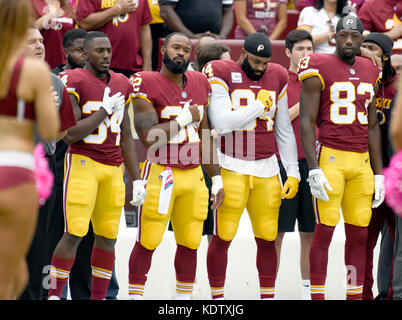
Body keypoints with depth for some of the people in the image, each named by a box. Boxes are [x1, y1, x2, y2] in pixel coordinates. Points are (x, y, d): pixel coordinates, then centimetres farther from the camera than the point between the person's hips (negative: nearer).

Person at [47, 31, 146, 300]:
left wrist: (137, 179, 15)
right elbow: (70, 135, -15)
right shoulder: (73, 82, -7)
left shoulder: (121, 85, 14)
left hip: (114, 168, 6)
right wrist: (106, 109, -12)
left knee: (108, 236, 5)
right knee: (75, 234, -11)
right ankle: (54, 294, -2)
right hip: (83, 163, -6)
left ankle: (98, 297, 12)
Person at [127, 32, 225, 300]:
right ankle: (135, 295, 6)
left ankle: (184, 297, 18)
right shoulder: (147, 84, -8)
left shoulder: (200, 84, 12)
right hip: (160, 174, -6)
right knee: (148, 242, -3)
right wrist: (186, 118, -11)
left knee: (190, 243, 8)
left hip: (194, 175, 6)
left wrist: (217, 179, 16)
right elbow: (149, 137, -16)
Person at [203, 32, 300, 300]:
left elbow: (284, 131, 15)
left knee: (267, 238, 4)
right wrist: (260, 107, -9)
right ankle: (217, 296, 6)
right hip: (231, 166, -4)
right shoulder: (221, 74, -5)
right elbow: (221, 123, -18)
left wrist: (293, 173, 11)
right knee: (223, 237, -5)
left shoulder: (277, 77, 10)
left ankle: (268, 295, 13)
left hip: (266, 168, 4)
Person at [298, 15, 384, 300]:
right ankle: (317, 296, -2)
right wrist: (313, 169, -15)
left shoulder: (370, 74, 14)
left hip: (361, 161, 6)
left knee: (359, 233, 6)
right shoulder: (319, 70, -4)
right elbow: (306, 122, -7)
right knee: (325, 230, -7)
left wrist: (378, 173, 14)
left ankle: (355, 296, 13)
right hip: (329, 158, -5)